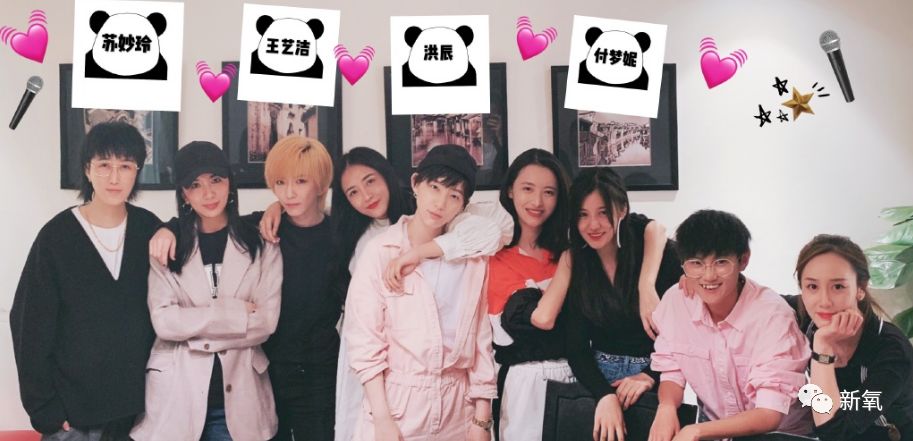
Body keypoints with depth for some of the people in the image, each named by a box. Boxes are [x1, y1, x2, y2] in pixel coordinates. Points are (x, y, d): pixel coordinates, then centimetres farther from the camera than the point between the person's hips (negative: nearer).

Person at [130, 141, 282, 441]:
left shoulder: (261, 245, 2)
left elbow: (266, 321, -5)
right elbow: (164, 321, -10)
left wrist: (195, 331, -9)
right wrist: (238, 313, -13)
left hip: (238, 397, 0)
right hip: (176, 395, 0)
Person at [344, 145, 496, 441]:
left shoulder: (473, 258, 2)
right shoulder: (380, 252, -7)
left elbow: (480, 339, 3)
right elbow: (364, 341, -9)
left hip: (458, 409, 3)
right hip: (397, 405, -3)